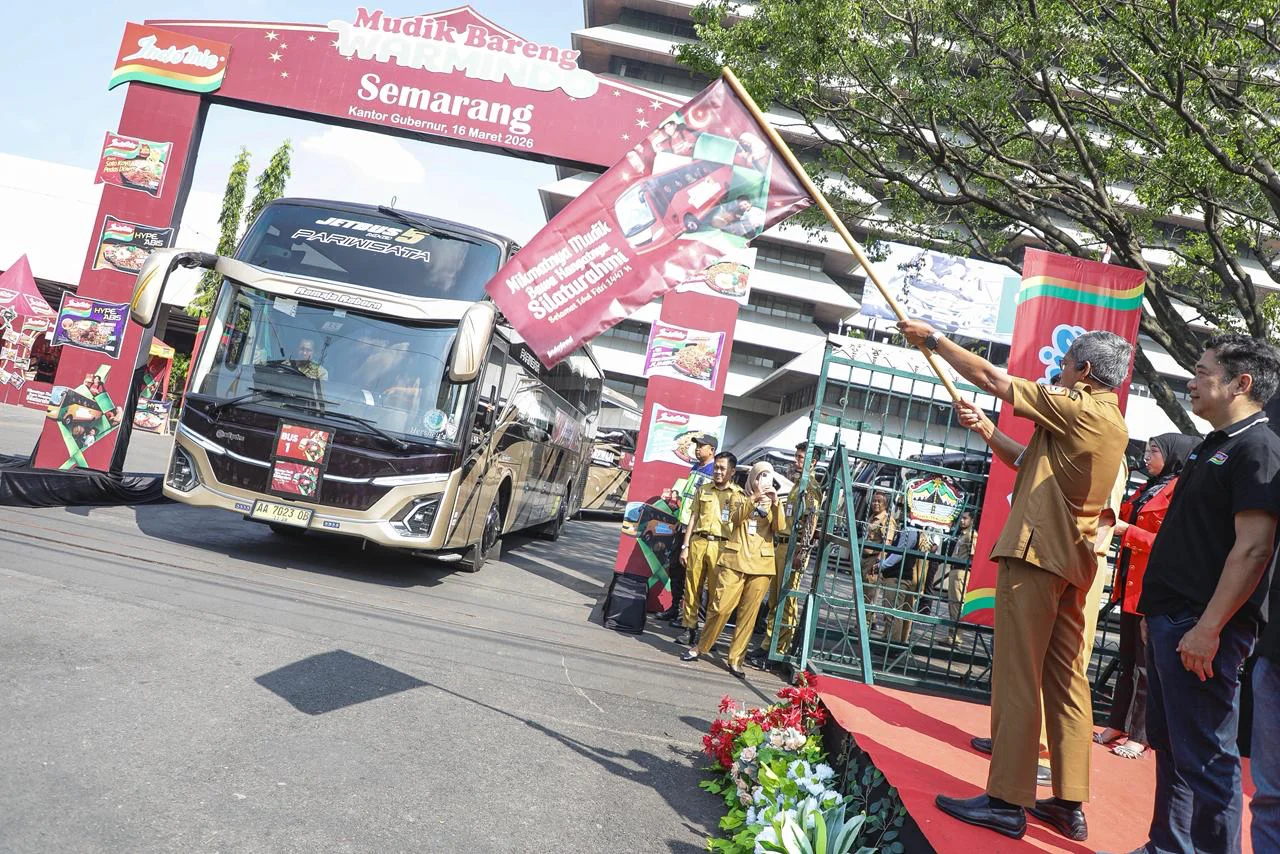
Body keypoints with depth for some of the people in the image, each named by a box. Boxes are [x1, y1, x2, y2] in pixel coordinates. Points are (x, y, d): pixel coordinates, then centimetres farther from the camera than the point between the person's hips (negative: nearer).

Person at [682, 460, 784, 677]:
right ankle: (701, 647, 10)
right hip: (735, 560, -1)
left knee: (748, 614, 0)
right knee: (721, 607, -6)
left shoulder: (774, 505, 16)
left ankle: (735, 659, 7)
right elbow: (735, 519, -7)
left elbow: (779, 528, -3)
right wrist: (753, 499, -18)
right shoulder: (739, 498, 14)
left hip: (761, 564, 1)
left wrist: (775, 503, -14)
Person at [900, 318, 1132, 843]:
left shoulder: (1077, 408, -10)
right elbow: (1029, 460, 23)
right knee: (1066, 680, 10)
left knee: (1017, 676, -7)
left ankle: (1007, 802, -3)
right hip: (1074, 562, 9)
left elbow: (991, 377, -8)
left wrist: (933, 338, 1)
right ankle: (1070, 804, 16)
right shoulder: (1109, 422, 17)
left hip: (1036, 552, -9)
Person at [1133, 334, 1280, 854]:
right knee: (1170, 746, 16)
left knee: (1205, 757, -3)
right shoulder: (1211, 448, 18)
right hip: (1170, 618, 10)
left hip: (1202, 629, -10)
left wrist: (1208, 627, -24)